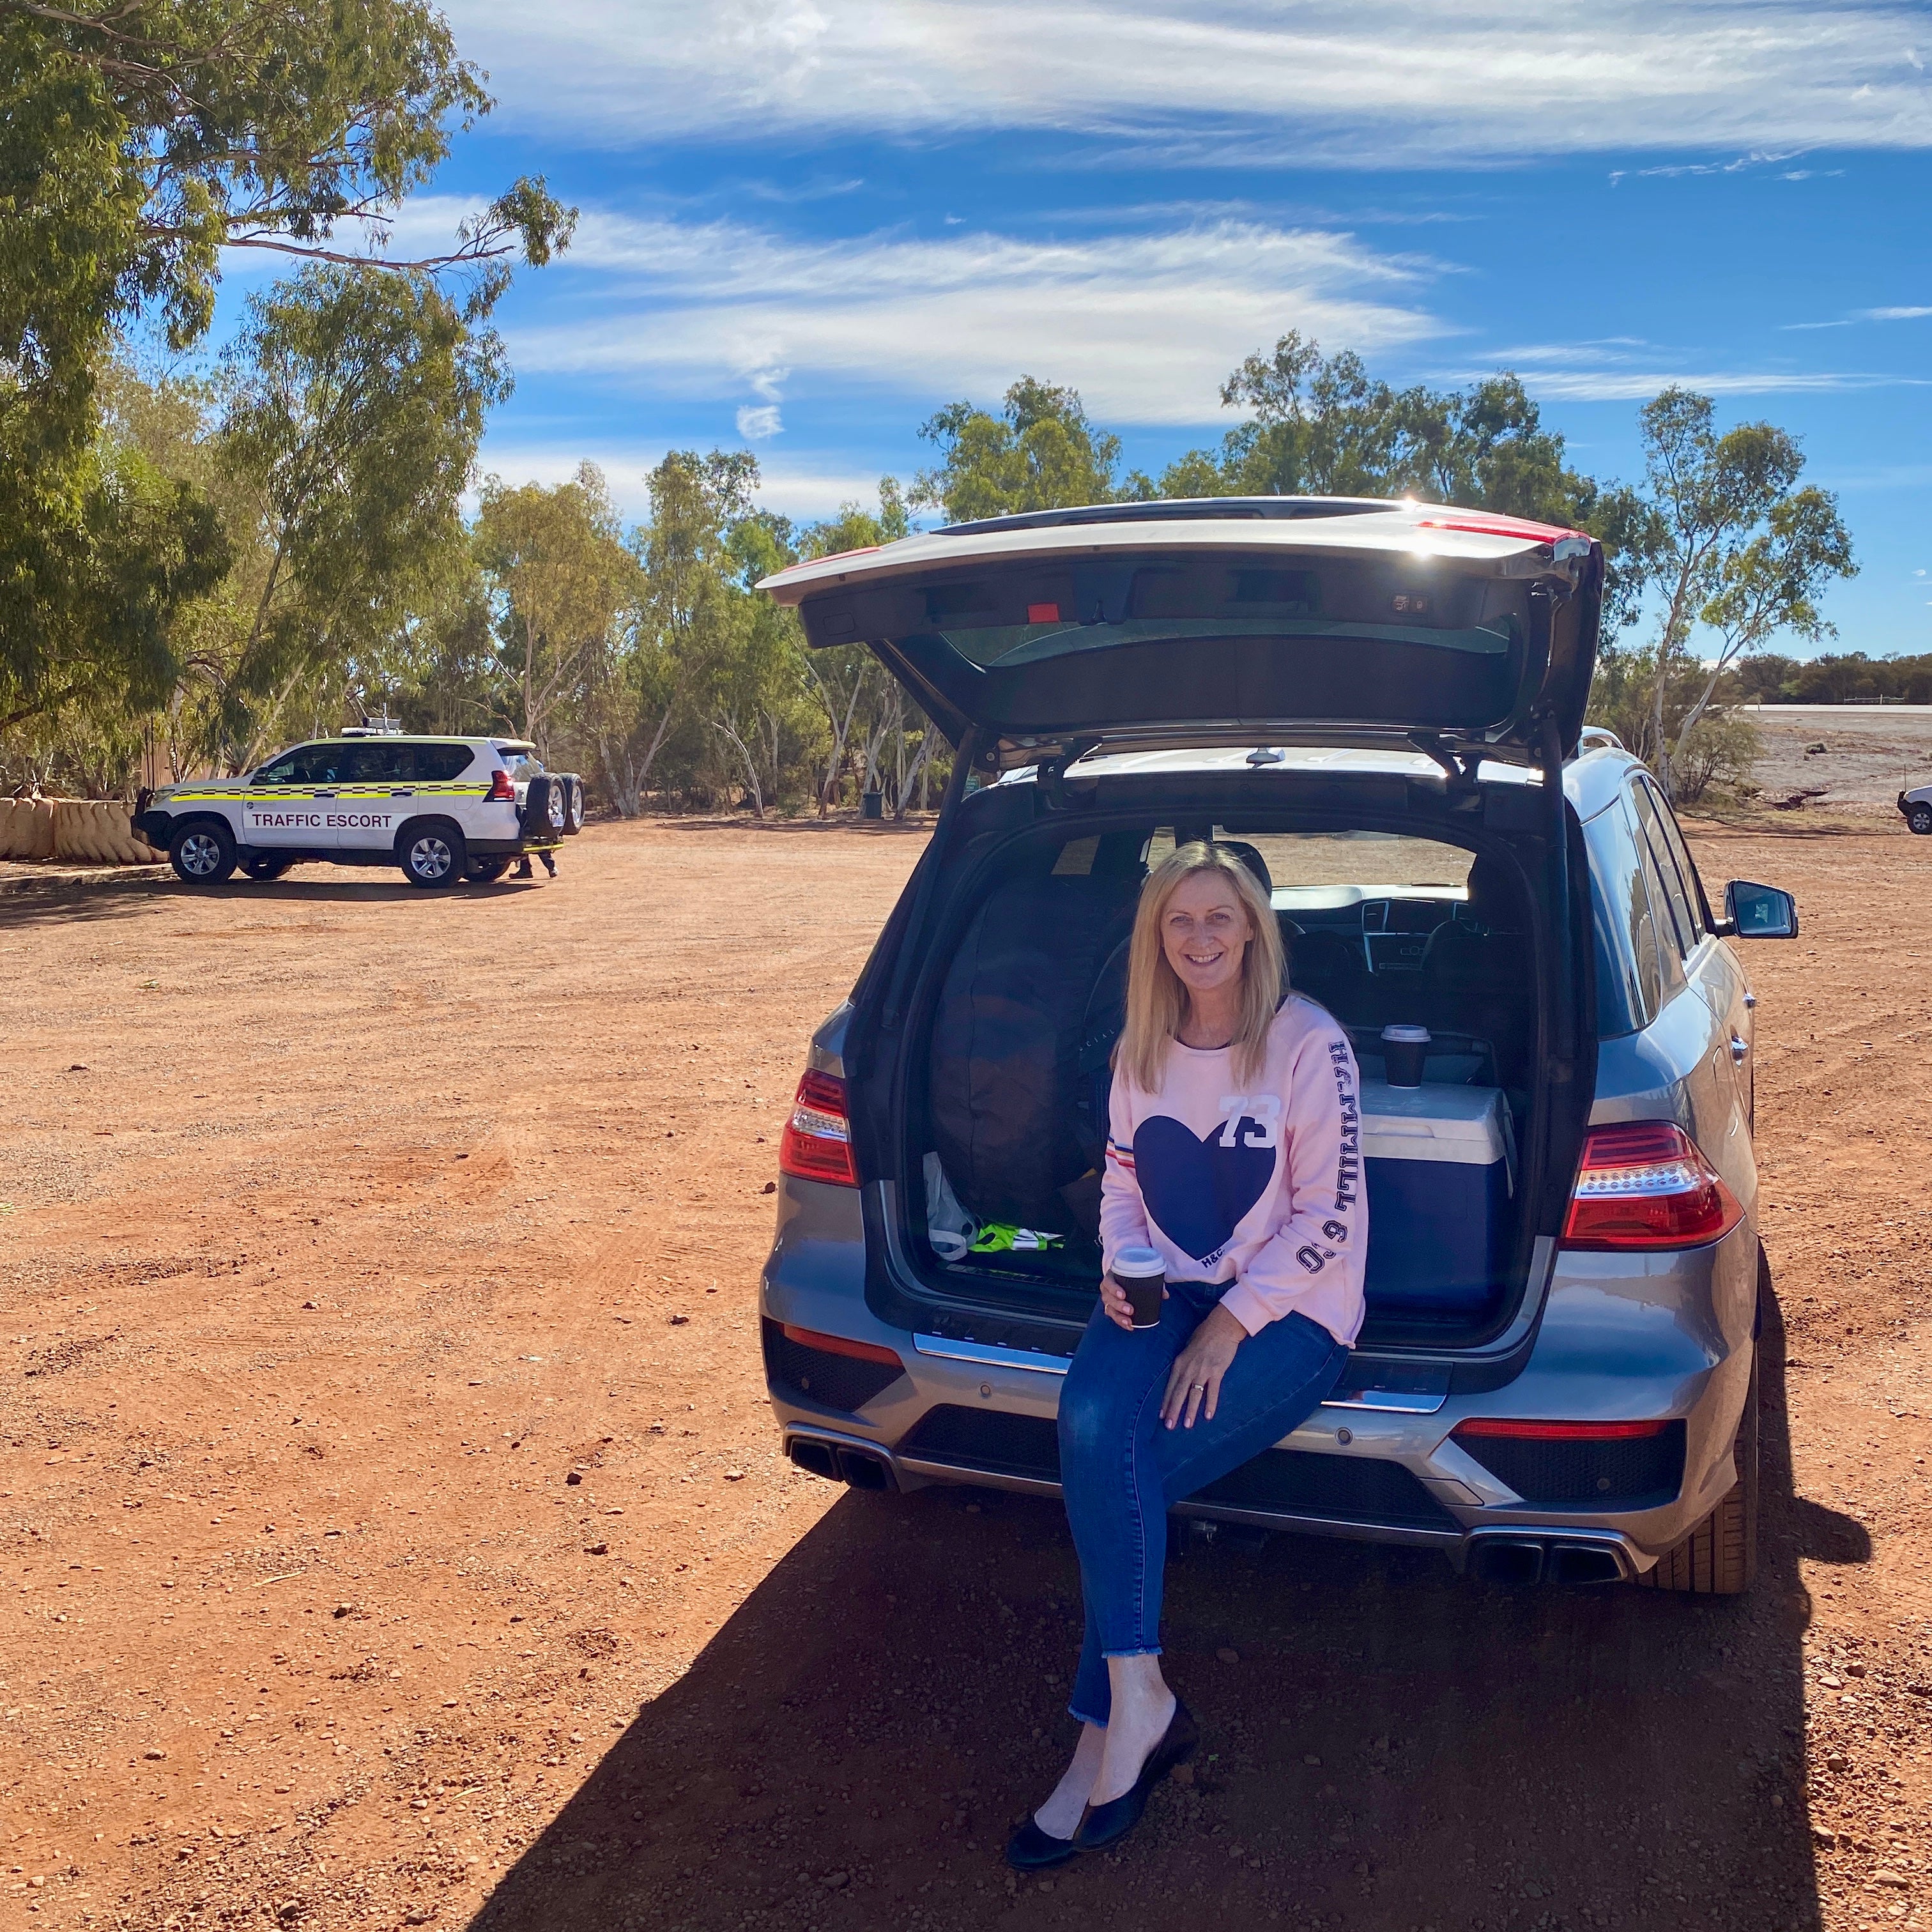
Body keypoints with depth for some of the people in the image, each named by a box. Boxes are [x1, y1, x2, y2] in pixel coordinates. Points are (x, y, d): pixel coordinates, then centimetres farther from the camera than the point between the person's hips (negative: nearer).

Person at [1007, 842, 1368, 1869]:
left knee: (1119, 1469, -23)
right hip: (1164, 1293, 5)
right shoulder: (1141, 1047, 6)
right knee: (1093, 1428, -25)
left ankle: (1109, 1728, -4)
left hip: (1288, 1312, -4)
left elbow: (1330, 1218, -12)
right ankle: (1137, 1701, -12)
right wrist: (1119, 1267, -4)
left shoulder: (1308, 1045, -11)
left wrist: (1231, 1322, -18)